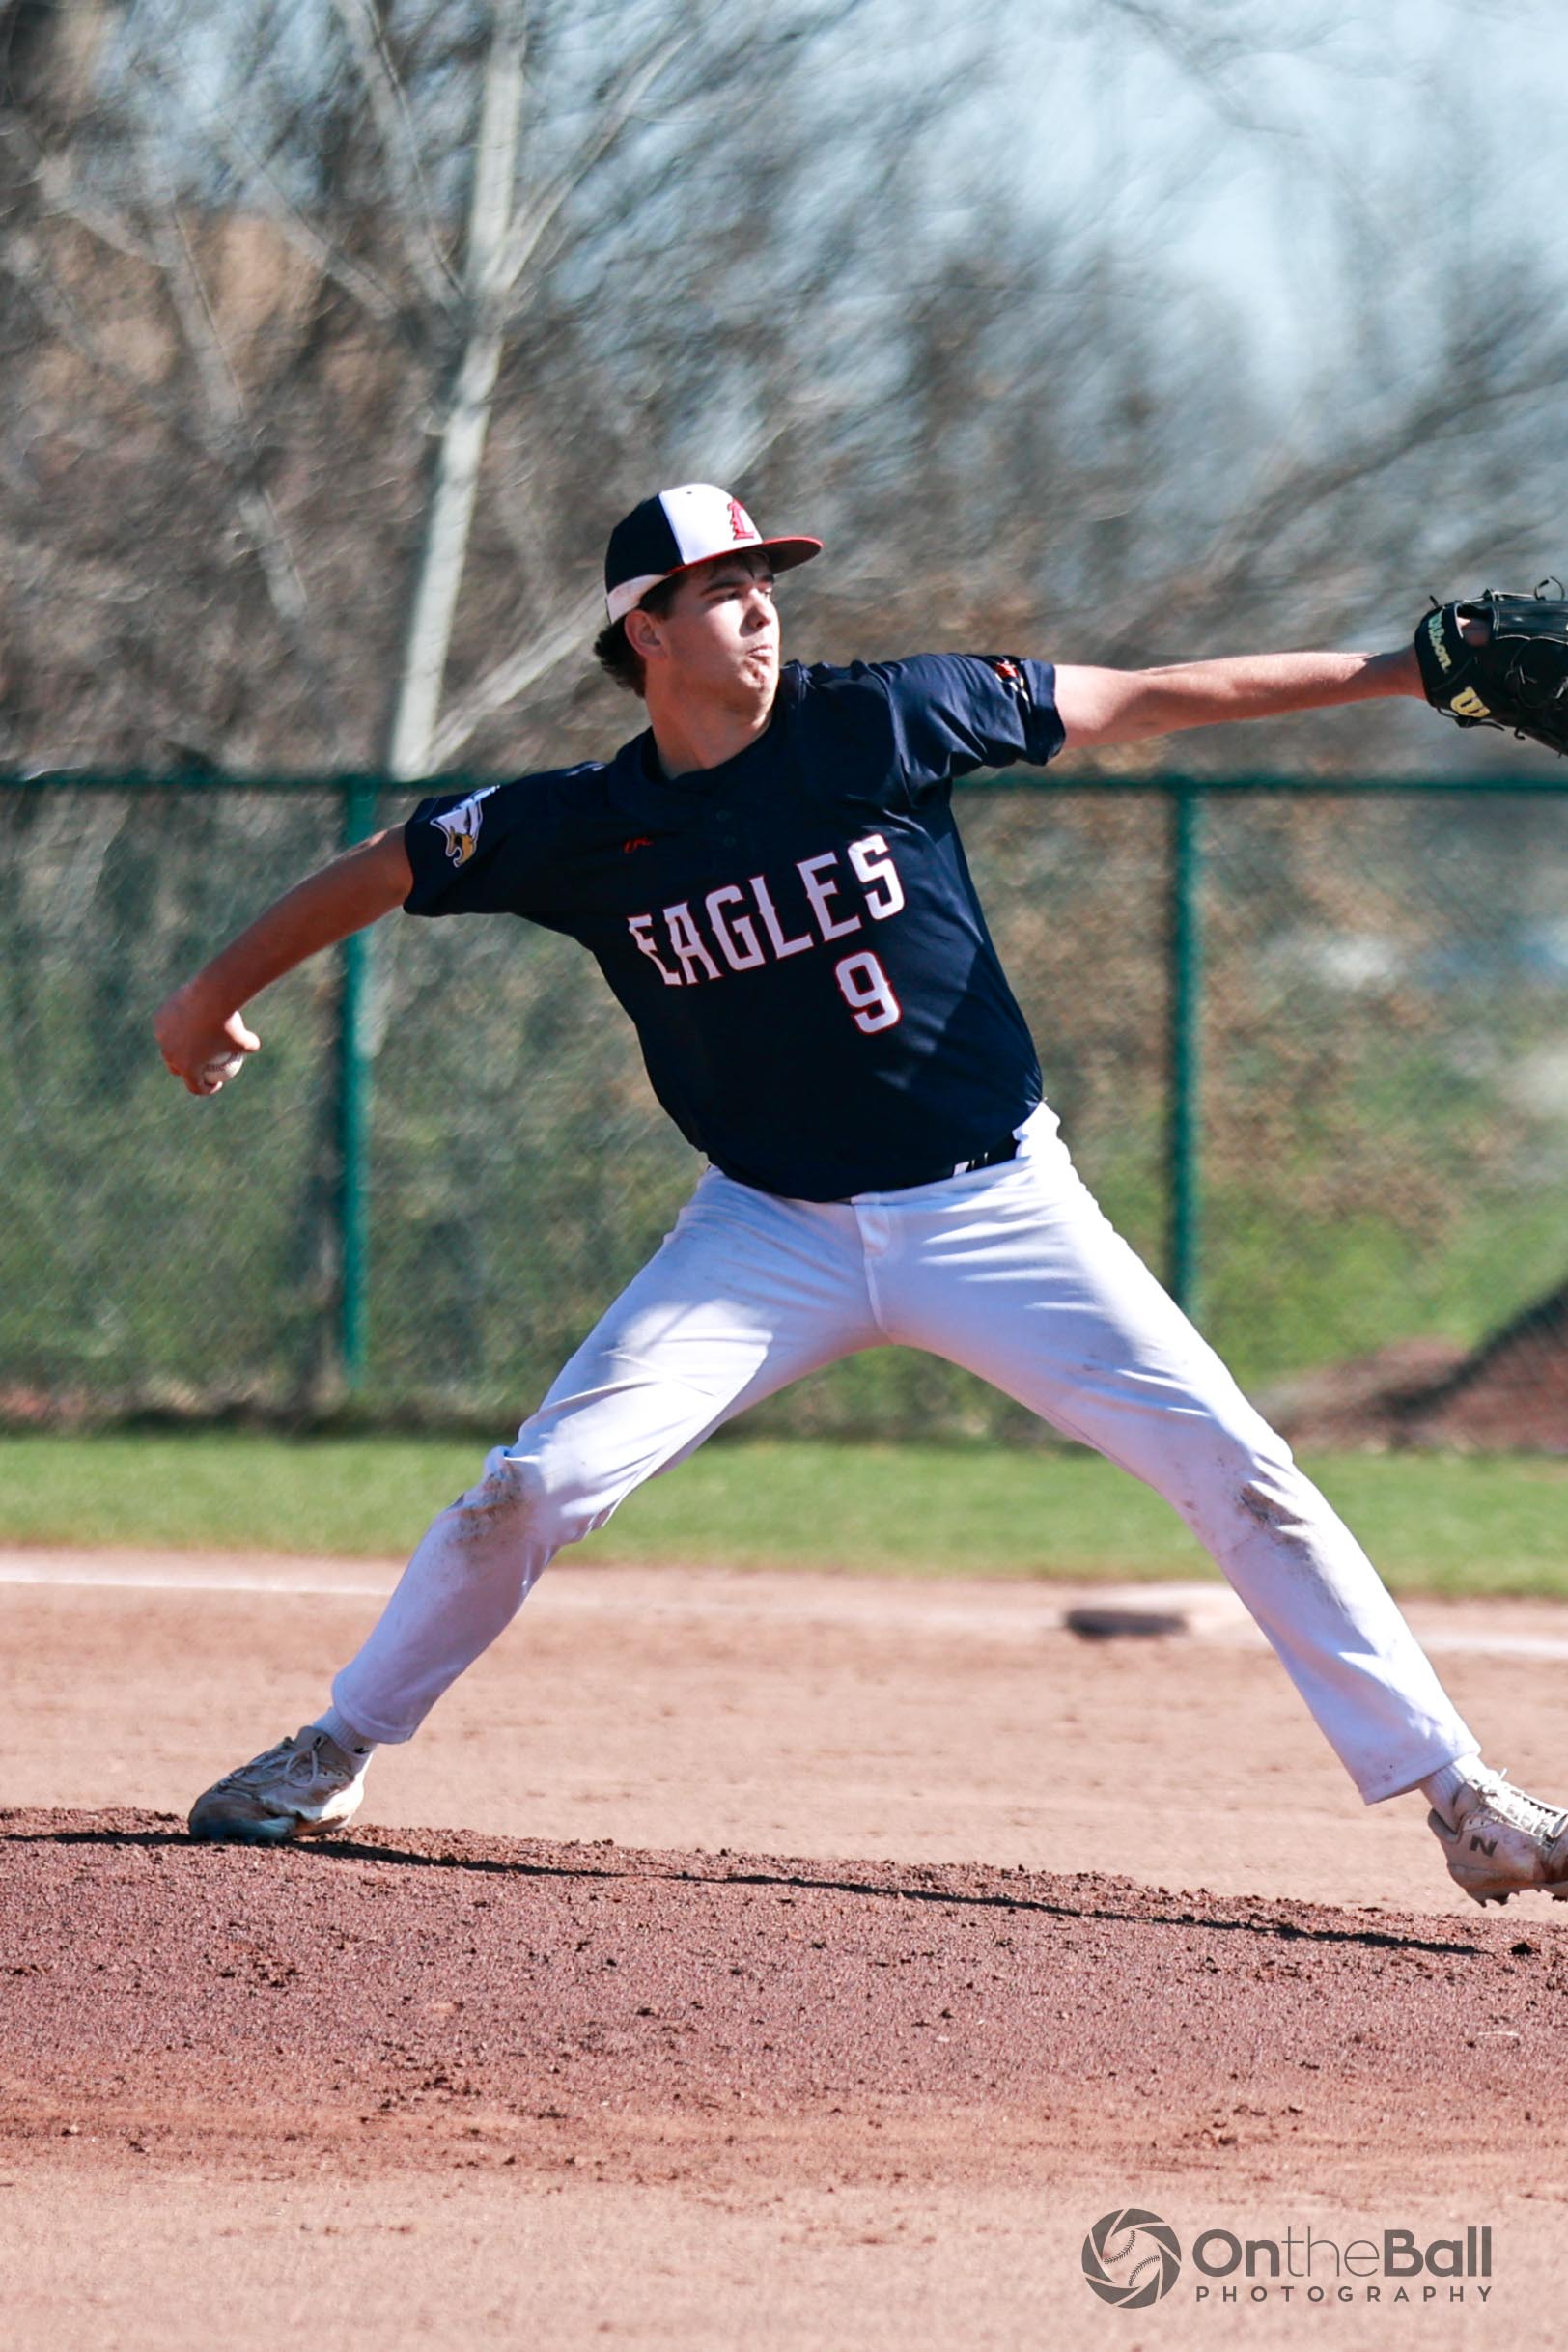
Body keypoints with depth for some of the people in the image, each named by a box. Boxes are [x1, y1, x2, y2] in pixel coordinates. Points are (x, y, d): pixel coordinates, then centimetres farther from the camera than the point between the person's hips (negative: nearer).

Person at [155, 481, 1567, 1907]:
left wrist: (1402, 670, -2)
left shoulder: (885, 724, -9)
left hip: (998, 1211, 0)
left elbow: (1144, 702, -2)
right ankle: (334, 1754, 11)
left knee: (1237, 1471, -9)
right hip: (774, 1232, 0)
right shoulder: (586, 828, -7)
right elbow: (385, 871, 8)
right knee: (541, 1482, -11)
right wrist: (214, 997, 15)